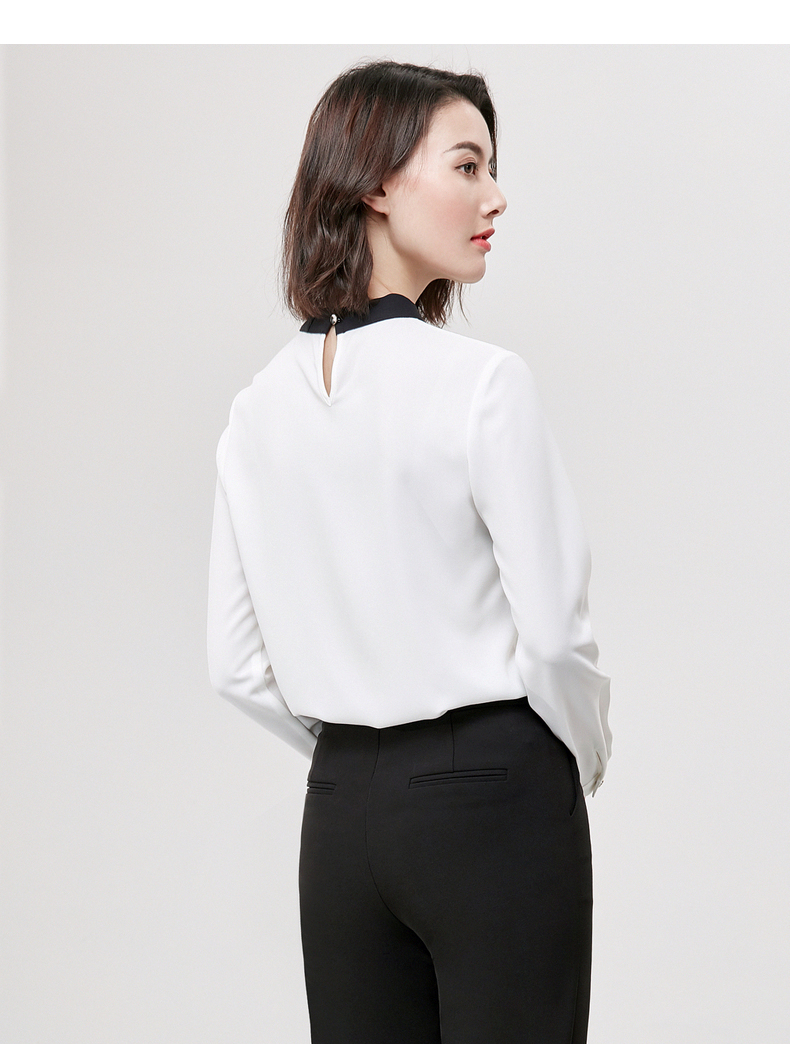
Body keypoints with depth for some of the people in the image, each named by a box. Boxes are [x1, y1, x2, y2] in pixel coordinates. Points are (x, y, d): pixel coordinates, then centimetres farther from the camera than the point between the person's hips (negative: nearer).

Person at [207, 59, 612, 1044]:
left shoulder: (259, 407, 3)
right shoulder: (483, 382, -15)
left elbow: (236, 665, 7)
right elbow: (553, 632, -13)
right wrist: (584, 761, 5)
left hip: (340, 808, 6)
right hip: (494, 801, -6)